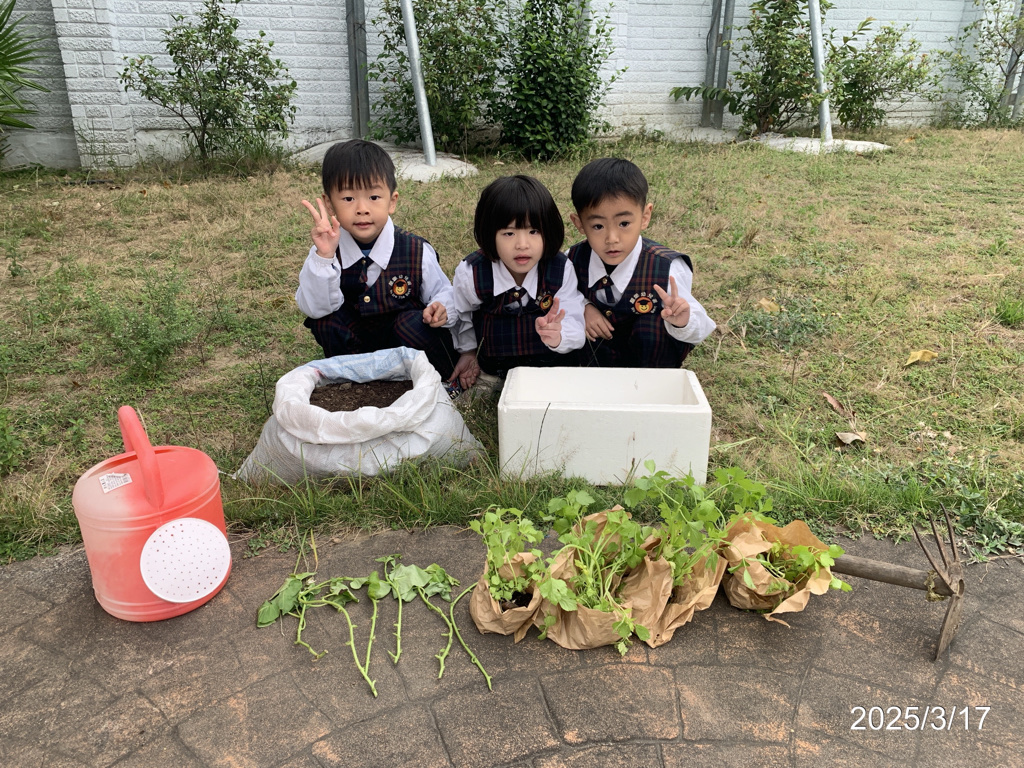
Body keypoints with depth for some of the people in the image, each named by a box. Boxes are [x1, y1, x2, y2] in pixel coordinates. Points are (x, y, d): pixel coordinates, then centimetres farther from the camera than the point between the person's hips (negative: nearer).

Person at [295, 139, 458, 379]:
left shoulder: (417, 253, -14)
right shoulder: (326, 251, -11)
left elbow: (443, 292, -1)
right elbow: (314, 308, -22)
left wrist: (442, 309, -26)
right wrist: (323, 257, -36)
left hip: (409, 341, -1)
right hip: (355, 347, 2)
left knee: (413, 322, -30)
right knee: (324, 320, -21)